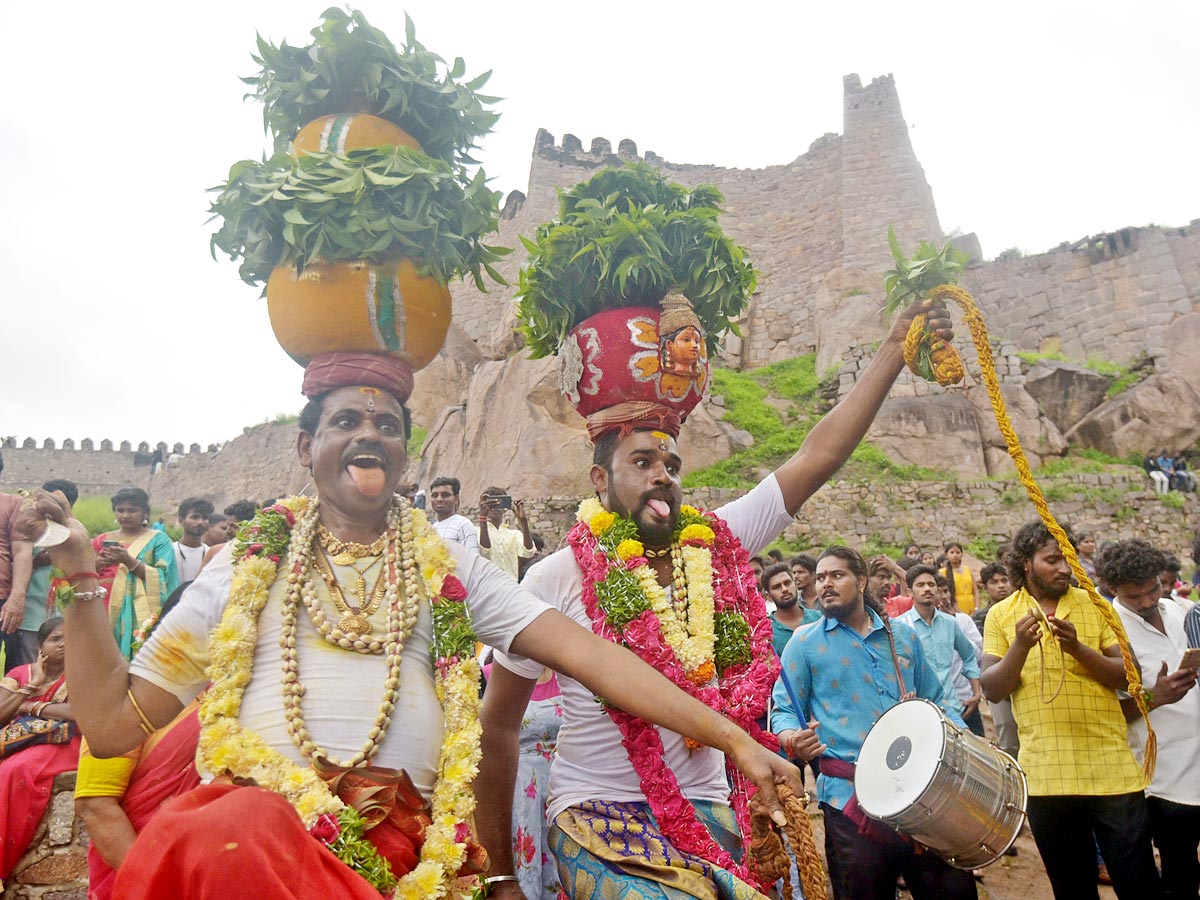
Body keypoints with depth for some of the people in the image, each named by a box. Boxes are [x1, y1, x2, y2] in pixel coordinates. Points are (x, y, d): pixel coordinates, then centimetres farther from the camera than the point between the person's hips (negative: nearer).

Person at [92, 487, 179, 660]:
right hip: (102, 615, 3)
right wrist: (97, 565, -6)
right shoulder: (102, 540, 18)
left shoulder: (158, 540, 7)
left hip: (139, 618, -3)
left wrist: (129, 561, -14)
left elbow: (162, 580, -5)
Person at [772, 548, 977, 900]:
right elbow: (784, 711, 0)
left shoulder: (904, 638, 13)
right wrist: (793, 739, -21)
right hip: (850, 800, -3)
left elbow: (935, 699, 21)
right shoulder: (805, 644, 1)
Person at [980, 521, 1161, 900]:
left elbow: (1128, 677, -4)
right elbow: (991, 690, -4)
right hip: (1045, 778, 0)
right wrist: (1020, 646, -21)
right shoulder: (1001, 615, 1)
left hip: (1112, 772, 0)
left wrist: (1077, 648, -21)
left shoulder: (1096, 606, 2)